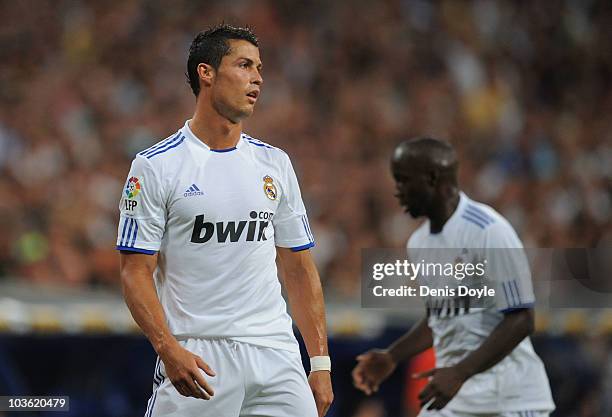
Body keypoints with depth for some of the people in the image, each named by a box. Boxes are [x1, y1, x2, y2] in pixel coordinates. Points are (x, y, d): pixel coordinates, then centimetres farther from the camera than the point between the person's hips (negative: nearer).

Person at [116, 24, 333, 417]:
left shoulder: (275, 163, 12)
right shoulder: (155, 166, -2)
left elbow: (300, 270, 14)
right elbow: (137, 270, -5)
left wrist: (321, 363, 6)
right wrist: (168, 348, -20)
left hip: (276, 355, 4)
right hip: (195, 357, -4)